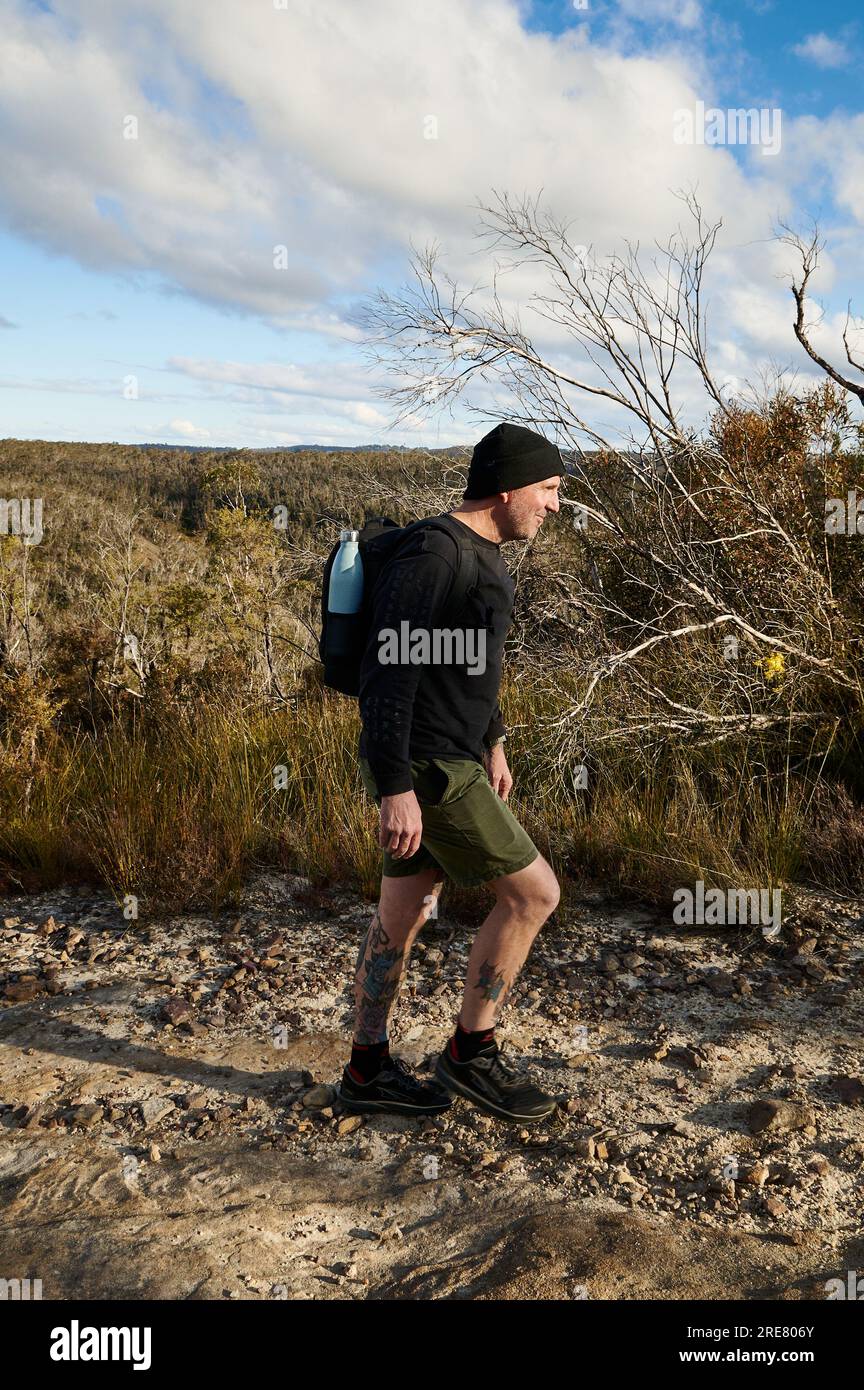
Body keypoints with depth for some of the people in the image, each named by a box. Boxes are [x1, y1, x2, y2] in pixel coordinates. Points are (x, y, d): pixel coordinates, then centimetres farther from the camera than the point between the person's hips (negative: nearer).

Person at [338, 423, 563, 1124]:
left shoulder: (482, 552, 13)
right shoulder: (431, 555, -19)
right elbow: (386, 672, -23)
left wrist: (492, 741, 26)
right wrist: (396, 788, -25)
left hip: (448, 757, 10)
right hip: (424, 769, -10)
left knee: (404, 914, 15)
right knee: (533, 892, -3)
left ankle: (368, 1069, 29)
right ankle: (472, 1053, 12)